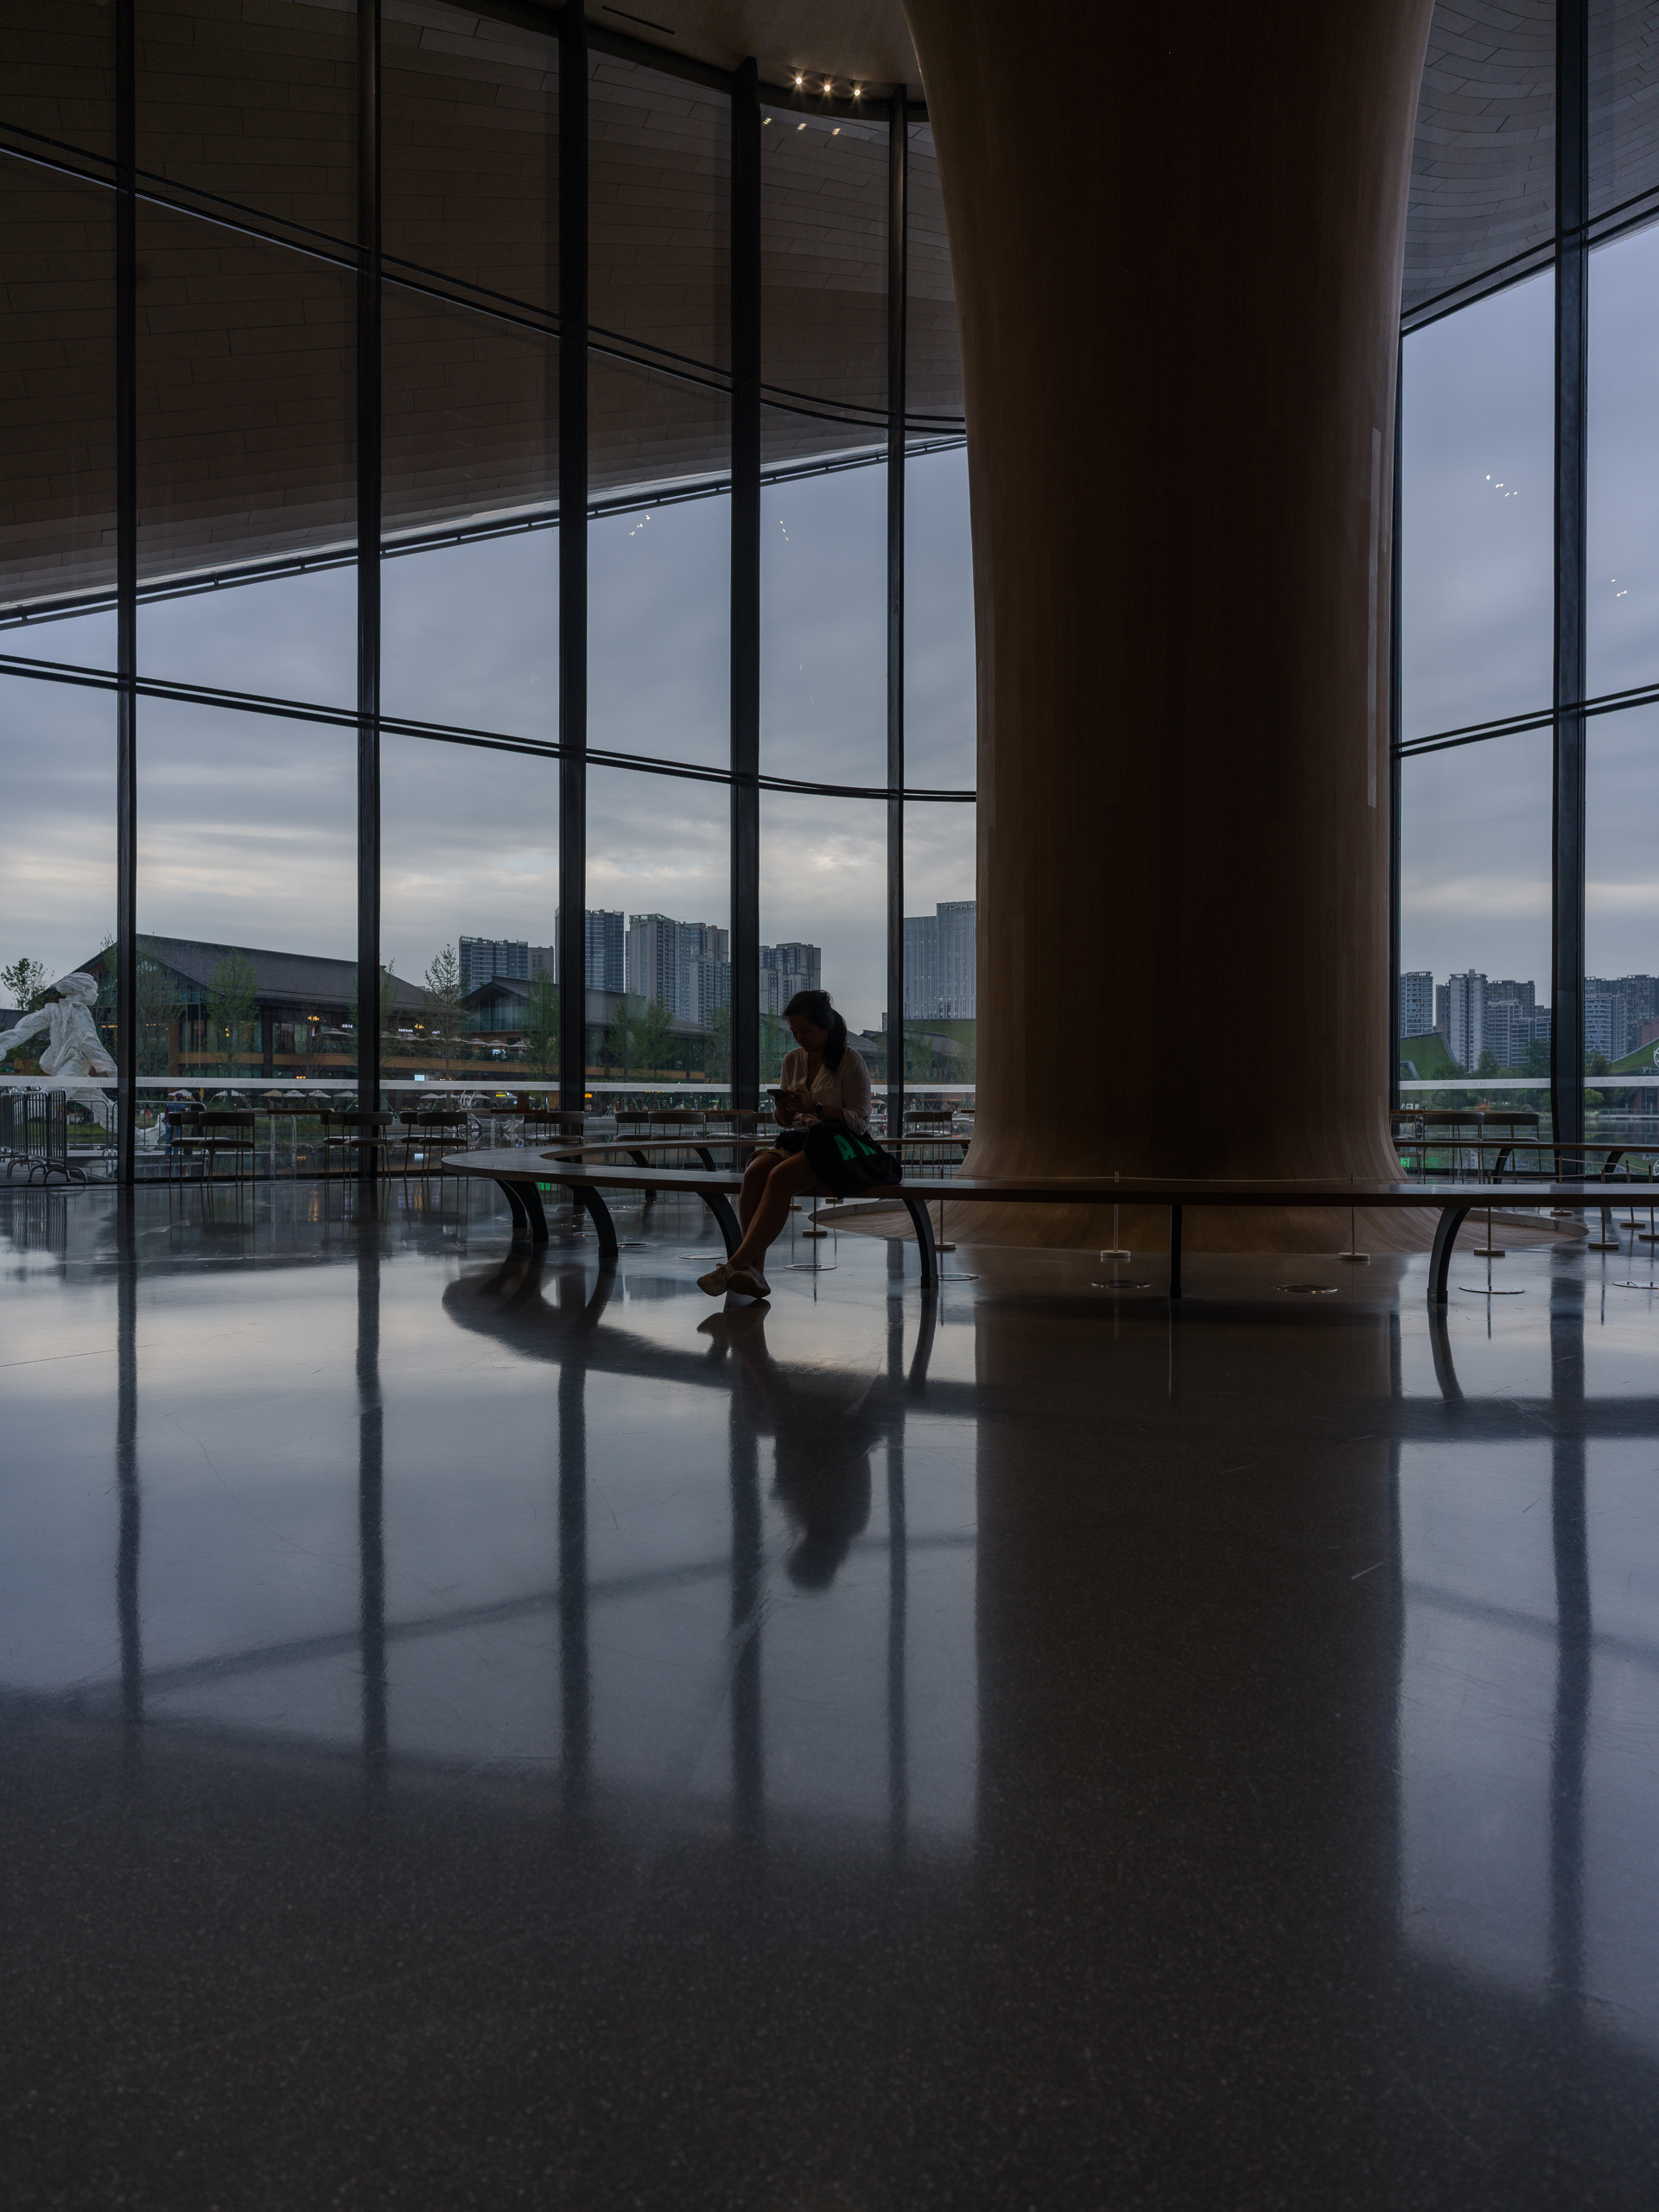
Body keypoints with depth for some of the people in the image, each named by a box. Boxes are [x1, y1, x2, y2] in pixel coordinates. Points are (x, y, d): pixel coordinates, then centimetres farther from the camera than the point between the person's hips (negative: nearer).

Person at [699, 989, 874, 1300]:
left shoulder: (850, 1062, -1)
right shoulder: (793, 1059, 17)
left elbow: (860, 1121, -7)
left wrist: (815, 1106, -17)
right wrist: (784, 1108, -2)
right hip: (797, 1141, 6)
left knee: (780, 1177, -34)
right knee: (754, 1173, -28)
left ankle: (735, 1264, -38)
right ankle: (753, 1271, -37)